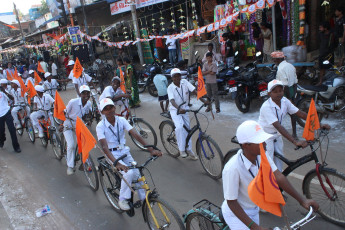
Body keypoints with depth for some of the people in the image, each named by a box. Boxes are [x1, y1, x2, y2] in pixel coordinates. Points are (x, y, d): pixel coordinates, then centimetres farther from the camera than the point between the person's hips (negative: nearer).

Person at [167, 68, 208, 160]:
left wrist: (204, 101, -26)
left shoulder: (185, 82, -10)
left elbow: (194, 91, -14)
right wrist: (179, 109, -48)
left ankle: (189, 150, 25)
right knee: (180, 127, -25)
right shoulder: (170, 88, -17)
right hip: (175, 110, -4)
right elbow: (172, 101, -30)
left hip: (185, 109, 4)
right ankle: (182, 150, -11)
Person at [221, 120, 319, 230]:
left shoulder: (262, 155, -16)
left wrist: (302, 200, -22)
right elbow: (231, 203, -27)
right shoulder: (232, 168, -35)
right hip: (236, 213, -6)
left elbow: (278, 177, -15)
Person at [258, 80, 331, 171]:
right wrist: (295, 142, -45)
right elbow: (278, 126, -38)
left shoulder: (285, 101, -10)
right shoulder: (266, 107, -30)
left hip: (276, 134, 6)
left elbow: (300, 113, -8)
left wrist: (319, 125, -15)